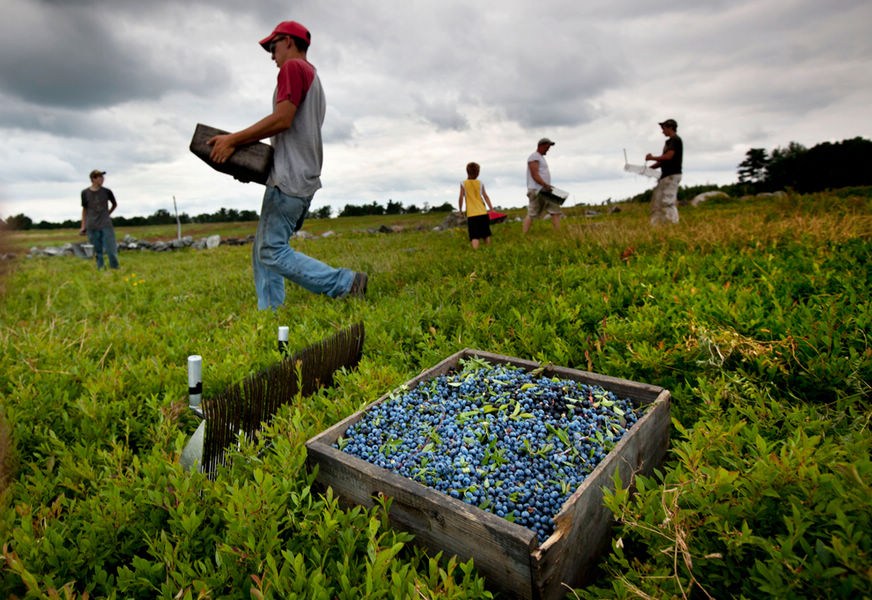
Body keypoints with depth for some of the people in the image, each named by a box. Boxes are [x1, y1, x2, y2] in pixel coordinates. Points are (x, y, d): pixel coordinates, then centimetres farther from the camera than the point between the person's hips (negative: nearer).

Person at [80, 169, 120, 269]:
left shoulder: (107, 192, 1)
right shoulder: (85, 193, 2)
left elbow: (115, 204, 18)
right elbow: (84, 209, 10)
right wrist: (83, 226, 9)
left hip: (106, 225, -1)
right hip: (92, 227, 1)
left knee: (111, 250, -6)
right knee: (97, 252, 4)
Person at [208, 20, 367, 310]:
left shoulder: (293, 67, -2)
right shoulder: (314, 78, 27)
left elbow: (282, 119, -16)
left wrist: (233, 139, -10)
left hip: (289, 178, -10)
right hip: (304, 179, 10)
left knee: (273, 251, -13)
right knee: (262, 251, 9)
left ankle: (346, 284, -16)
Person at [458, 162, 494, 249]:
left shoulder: (463, 184, 0)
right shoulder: (480, 183, 8)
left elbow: (461, 198, -2)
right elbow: (486, 197, 10)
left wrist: (460, 210, 10)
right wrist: (491, 209, 16)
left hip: (471, 214, -3)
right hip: (483, 213, 3)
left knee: (474, 237, -11)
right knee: (486, 235, 17)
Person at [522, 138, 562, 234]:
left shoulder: (541, 157, 24)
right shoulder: (534, 157, -6)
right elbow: (535, 175, -17)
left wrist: (547, 186, 11)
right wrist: (545, 185, -25)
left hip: (545, 191, 10)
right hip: (536, 190, -10)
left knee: (555, 211, 3)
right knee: (531, 214, -10)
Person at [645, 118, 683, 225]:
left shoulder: (675, 140, -9)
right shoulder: (669, 141, 20)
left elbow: (668, 156, -20)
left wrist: (652, 158, -10)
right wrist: (650, 167, 13)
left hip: (672, 175, -10)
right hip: (666, 175, 10)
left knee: (668, 202, -13)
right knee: (657, 201, 9)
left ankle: (674, 224, -10)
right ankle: (655, 225, 11)